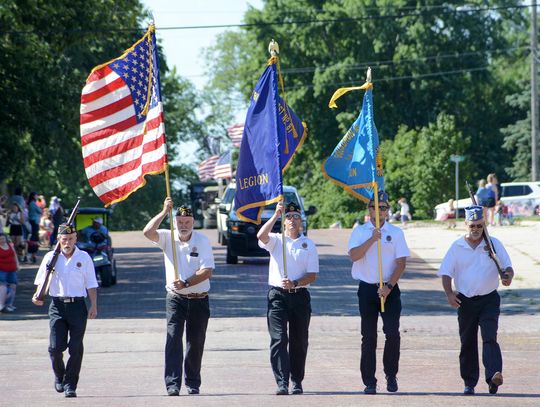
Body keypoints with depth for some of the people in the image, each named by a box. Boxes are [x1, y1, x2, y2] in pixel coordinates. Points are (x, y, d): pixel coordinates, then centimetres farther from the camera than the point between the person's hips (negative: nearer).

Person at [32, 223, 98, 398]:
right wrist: (37, 296, -9)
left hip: (78, 305, 0)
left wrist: (94, 306, 1)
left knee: (76, 348, -3)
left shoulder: (84, 258, 5)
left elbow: (91, 284, 7)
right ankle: (59, 376, 21)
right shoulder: (51, 257, 6)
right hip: (57, 305, 0)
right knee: (55, 347, -7)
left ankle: (70, 385, 5)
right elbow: (42, 280, 9)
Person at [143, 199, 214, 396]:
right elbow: (148, 232, -19)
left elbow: (207, 271, -12)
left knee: (196, 343, 7)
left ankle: (193, 384, 19)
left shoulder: (202, 240, -4)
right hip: (176, 299, 0)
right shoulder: (168, 238, 1)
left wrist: (186, 283, -21)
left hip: (199, 300, 0)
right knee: (173, 339, -13)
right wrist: (164, 212, -21)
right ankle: (172, 384, -18)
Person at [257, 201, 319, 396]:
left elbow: (312, 275, 2)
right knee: (278, 339, -11)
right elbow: (261, 236, -18)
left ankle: (297, 382, 17)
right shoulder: (276, 240, 6)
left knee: (299, 341, 7)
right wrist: (276, 216, -21)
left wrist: (294, 283, -15)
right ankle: (282, 382, -16)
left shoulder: (309, 244, 7)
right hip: (277, 295, -1)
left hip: (300, 295, 1)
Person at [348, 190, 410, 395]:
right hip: (367, 289, 0)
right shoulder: (360, 232, 5)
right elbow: (354, 255, -11)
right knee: (368, 337, 2)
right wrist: (372, 239, -19)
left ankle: (391, 375, 7)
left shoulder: (395, 232, 4)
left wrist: (389, 286, -12)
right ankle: (369, 381, 7)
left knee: (392, 332, -11)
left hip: (389, 289, 0)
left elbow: (401, 262, -1)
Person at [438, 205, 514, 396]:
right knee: (467, 342, 6)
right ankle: (469, 383, 15)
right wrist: (449, 293, -13)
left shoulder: (494, 244, 2)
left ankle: (493, 377, -31)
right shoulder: (457, 247, 3)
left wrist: (508, 276, -22)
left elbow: (507, 267, 2)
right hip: (465, 300, 2)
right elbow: (446, 272, 3)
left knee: (489, 337, -17)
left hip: (489, 300, -2)